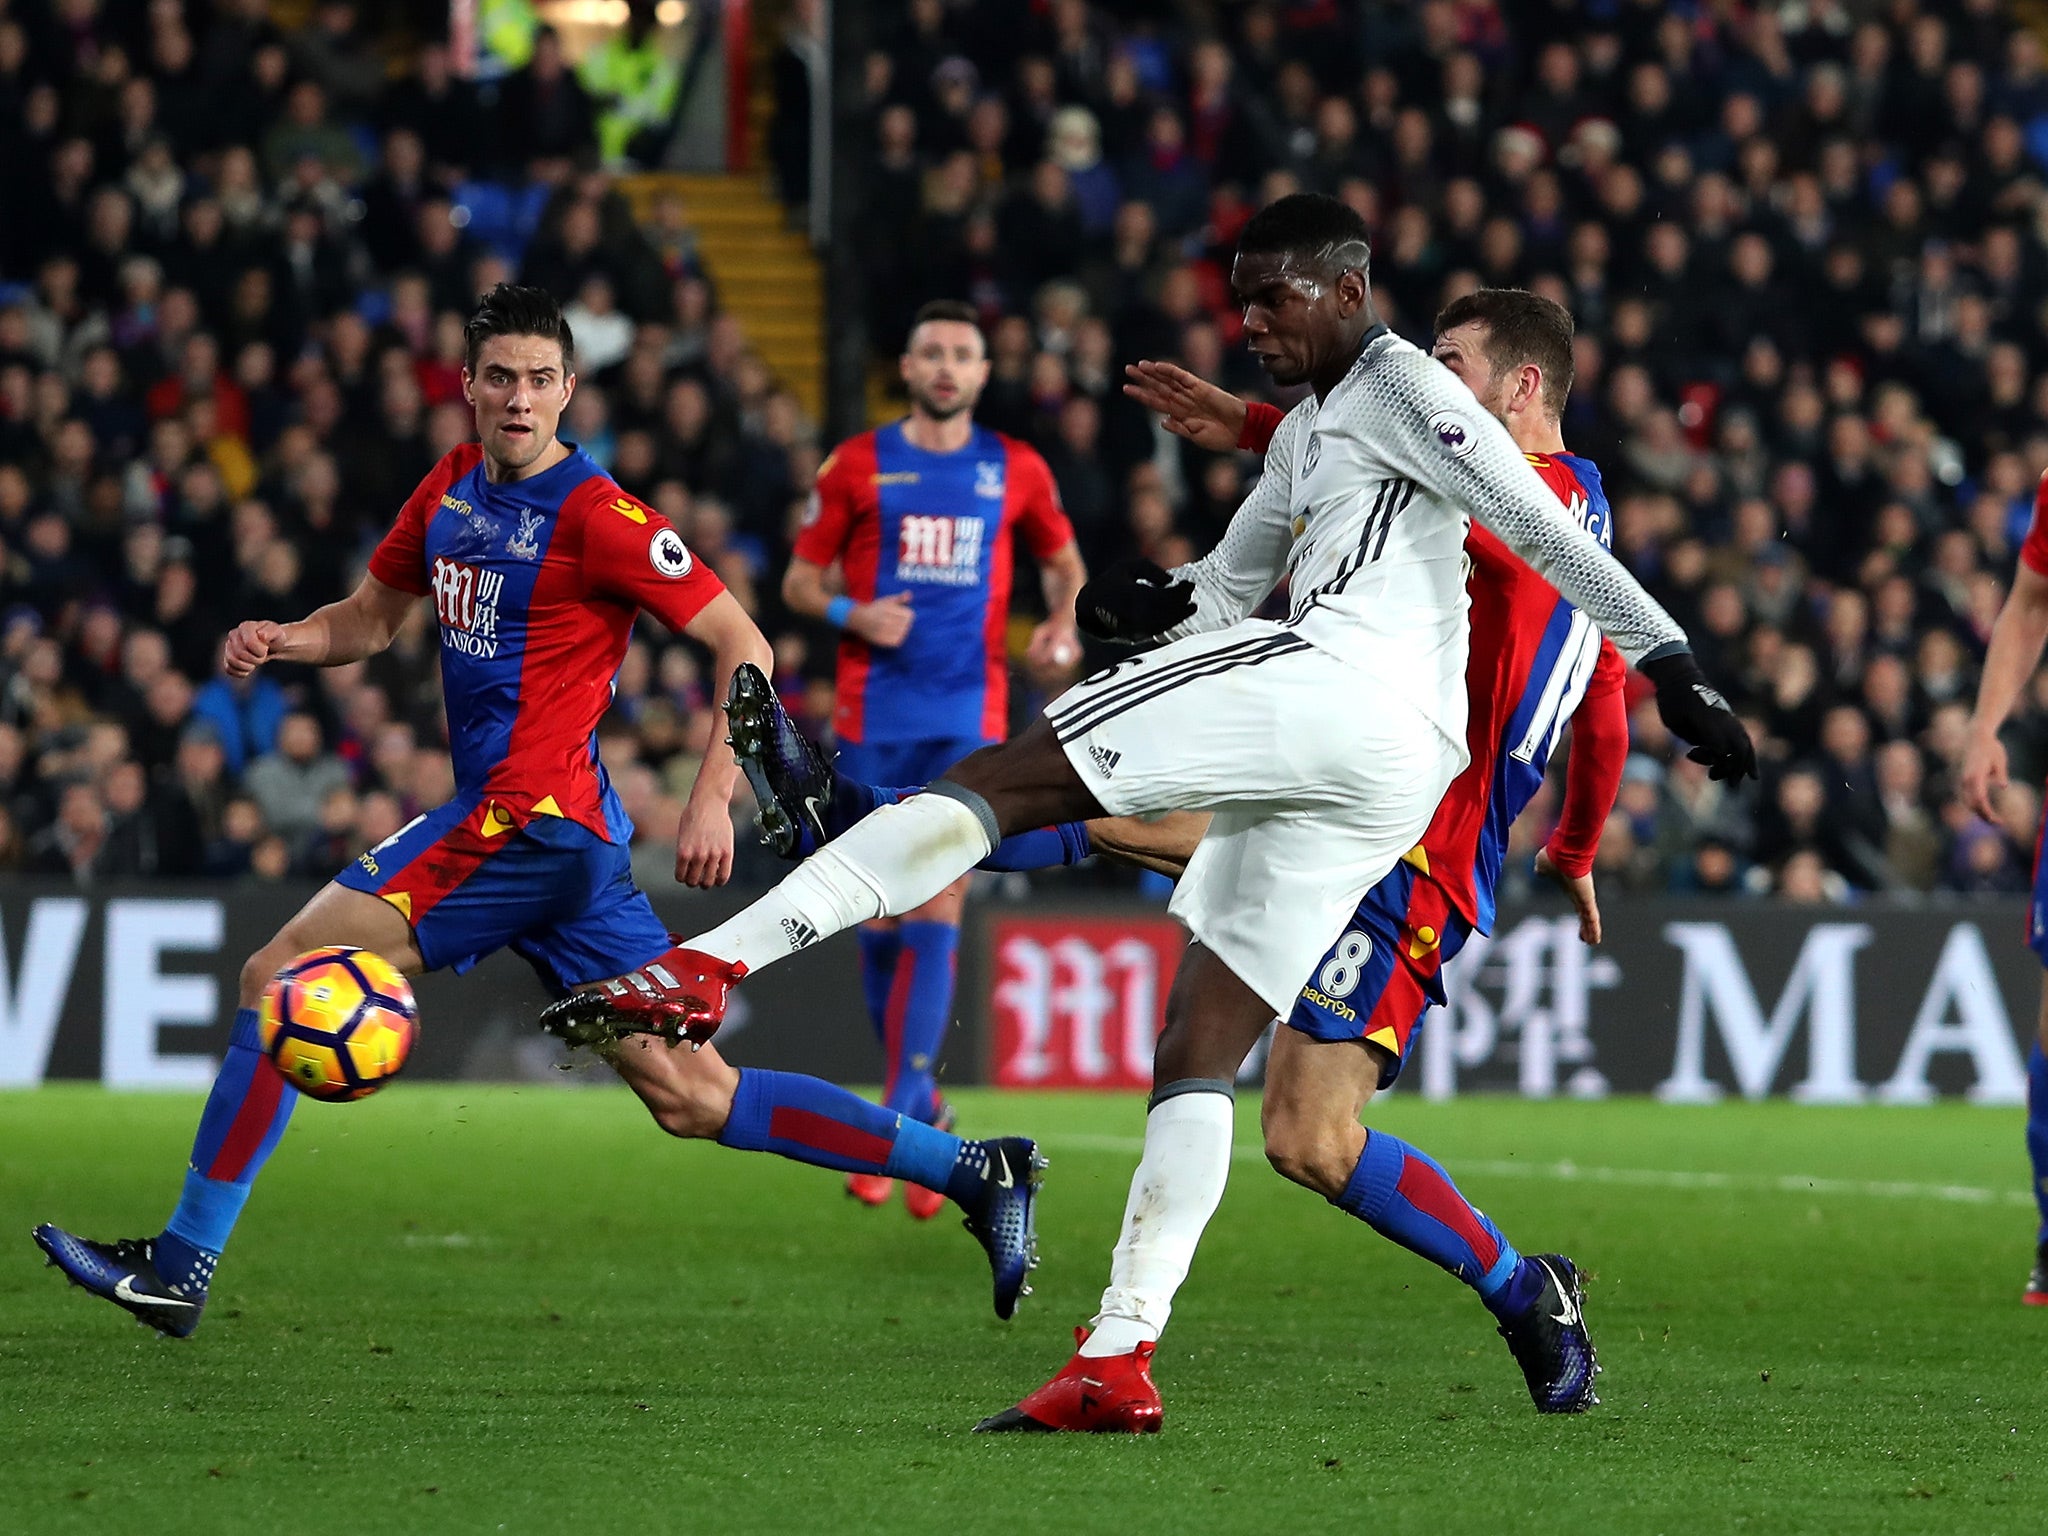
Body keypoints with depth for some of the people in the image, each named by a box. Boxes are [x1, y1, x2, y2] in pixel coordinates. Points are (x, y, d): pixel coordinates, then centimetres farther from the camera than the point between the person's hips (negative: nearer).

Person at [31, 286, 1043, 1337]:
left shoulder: (595, 516, -11)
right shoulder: (451, 490, 14)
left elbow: (741, 645, -10)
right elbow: (373, 617, 27)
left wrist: (712, 800, -18)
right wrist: (286, 641, 6)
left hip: (526, 818, -9)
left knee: (277, 977, -7)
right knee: (690, 1098, 8)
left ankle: (182, 1264, -4)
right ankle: (971, 1171, 10)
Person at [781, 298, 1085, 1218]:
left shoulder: (1017, 472, 8)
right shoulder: (858, 466, 6)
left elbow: (1063, 563, 22)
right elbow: (800, 580, 9)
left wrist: (1063, 625, 1)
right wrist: (850, 613, -12)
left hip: (968, 718, -1)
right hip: (875, 718, 1)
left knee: (936, 915, -10)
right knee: (882, 918, 3)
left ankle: (896, 1126, -12)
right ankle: (918, 1095, 23)